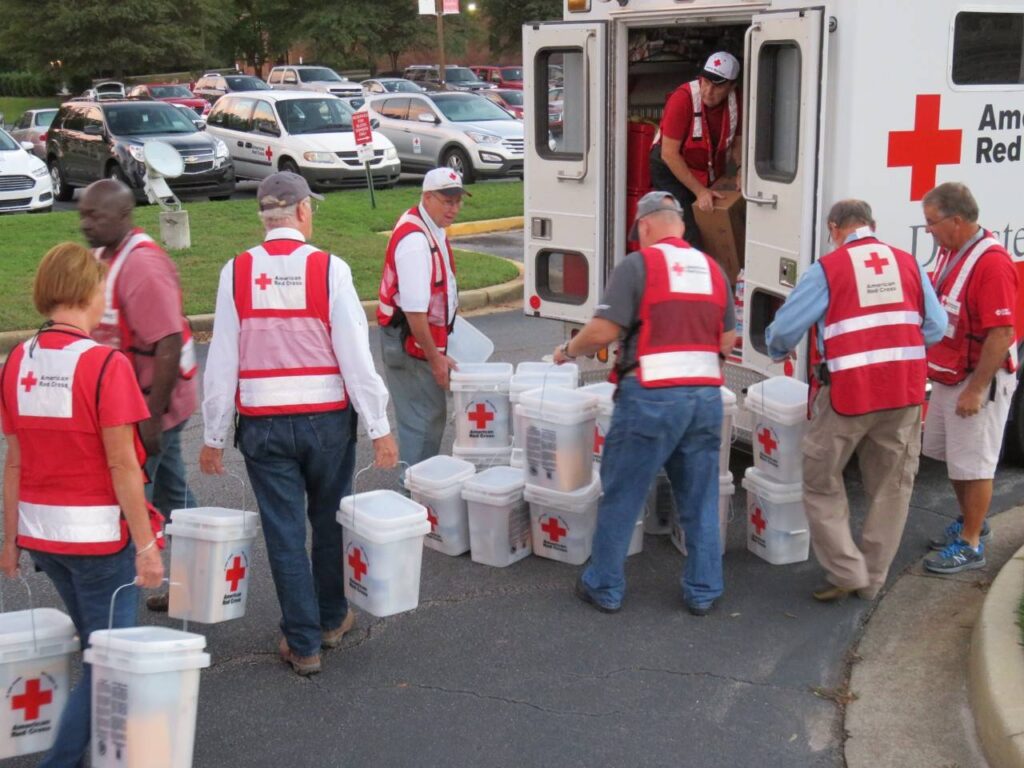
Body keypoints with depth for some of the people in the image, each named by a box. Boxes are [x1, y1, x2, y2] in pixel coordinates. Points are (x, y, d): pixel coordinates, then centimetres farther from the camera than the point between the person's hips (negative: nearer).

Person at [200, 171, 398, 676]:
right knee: (329, 521, 19)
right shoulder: (329, 269, -9)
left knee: (284, 534, 8)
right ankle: (332, 620, 35)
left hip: (263, 424, 1)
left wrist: (214, 435, 6)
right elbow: (355, 355, -10)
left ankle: (302, 644, 15)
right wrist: (379, 428, -4)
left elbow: (221, 359, -2)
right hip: (327, 419, 0)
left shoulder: (237, 272, -4)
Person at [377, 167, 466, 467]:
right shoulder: (414, 240, -24)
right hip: (410, 343, -10)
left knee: (432, 416, 18)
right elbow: (414, 309, -28)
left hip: (426, 337, 11)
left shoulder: (434, 228, 9)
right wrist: (435, 357, -23)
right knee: (423, 421, -8)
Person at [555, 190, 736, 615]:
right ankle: (703, 591, 21)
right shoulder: (713, 269, 11)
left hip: (653, 395, -5)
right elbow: (728, 340, 14)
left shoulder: (638, 265, -6)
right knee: (700, 499, 14)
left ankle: (605, 587, 18)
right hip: (706, 396, 5)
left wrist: (569, 350, 6)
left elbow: (603, 330, -11)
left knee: (621, 495, 8)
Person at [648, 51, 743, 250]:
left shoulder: (735, 102, -10)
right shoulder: (682, 99, -25)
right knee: (689, 237, -18)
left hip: (711, 174, 6)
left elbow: (737, 143, 7)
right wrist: (699, 191, -25)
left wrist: (742, 171, -14)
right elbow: (669, 154, -24)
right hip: (671, 171, -6)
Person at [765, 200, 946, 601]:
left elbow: (785, 328, -2)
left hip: (850, 391, -4)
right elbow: (936, 327, 7)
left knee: (822, 483, 12)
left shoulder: (828, 268, -3)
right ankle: (873, 579, 22)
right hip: (905, 389, 4)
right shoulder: (909, 263, 8)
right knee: (891, 487, 15)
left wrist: (778, 352, 20)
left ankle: (847, 571, 8)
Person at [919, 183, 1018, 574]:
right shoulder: (950, 252, 6)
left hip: (979, 381, -10)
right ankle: (970, 520, 39)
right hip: (948, 376, 10)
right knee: (948, 453, 21)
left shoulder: (992, 263, -24)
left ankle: (971, 545, 13)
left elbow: (1001, 334, -26)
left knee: (973, 464, 1)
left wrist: (976, 390, -24)